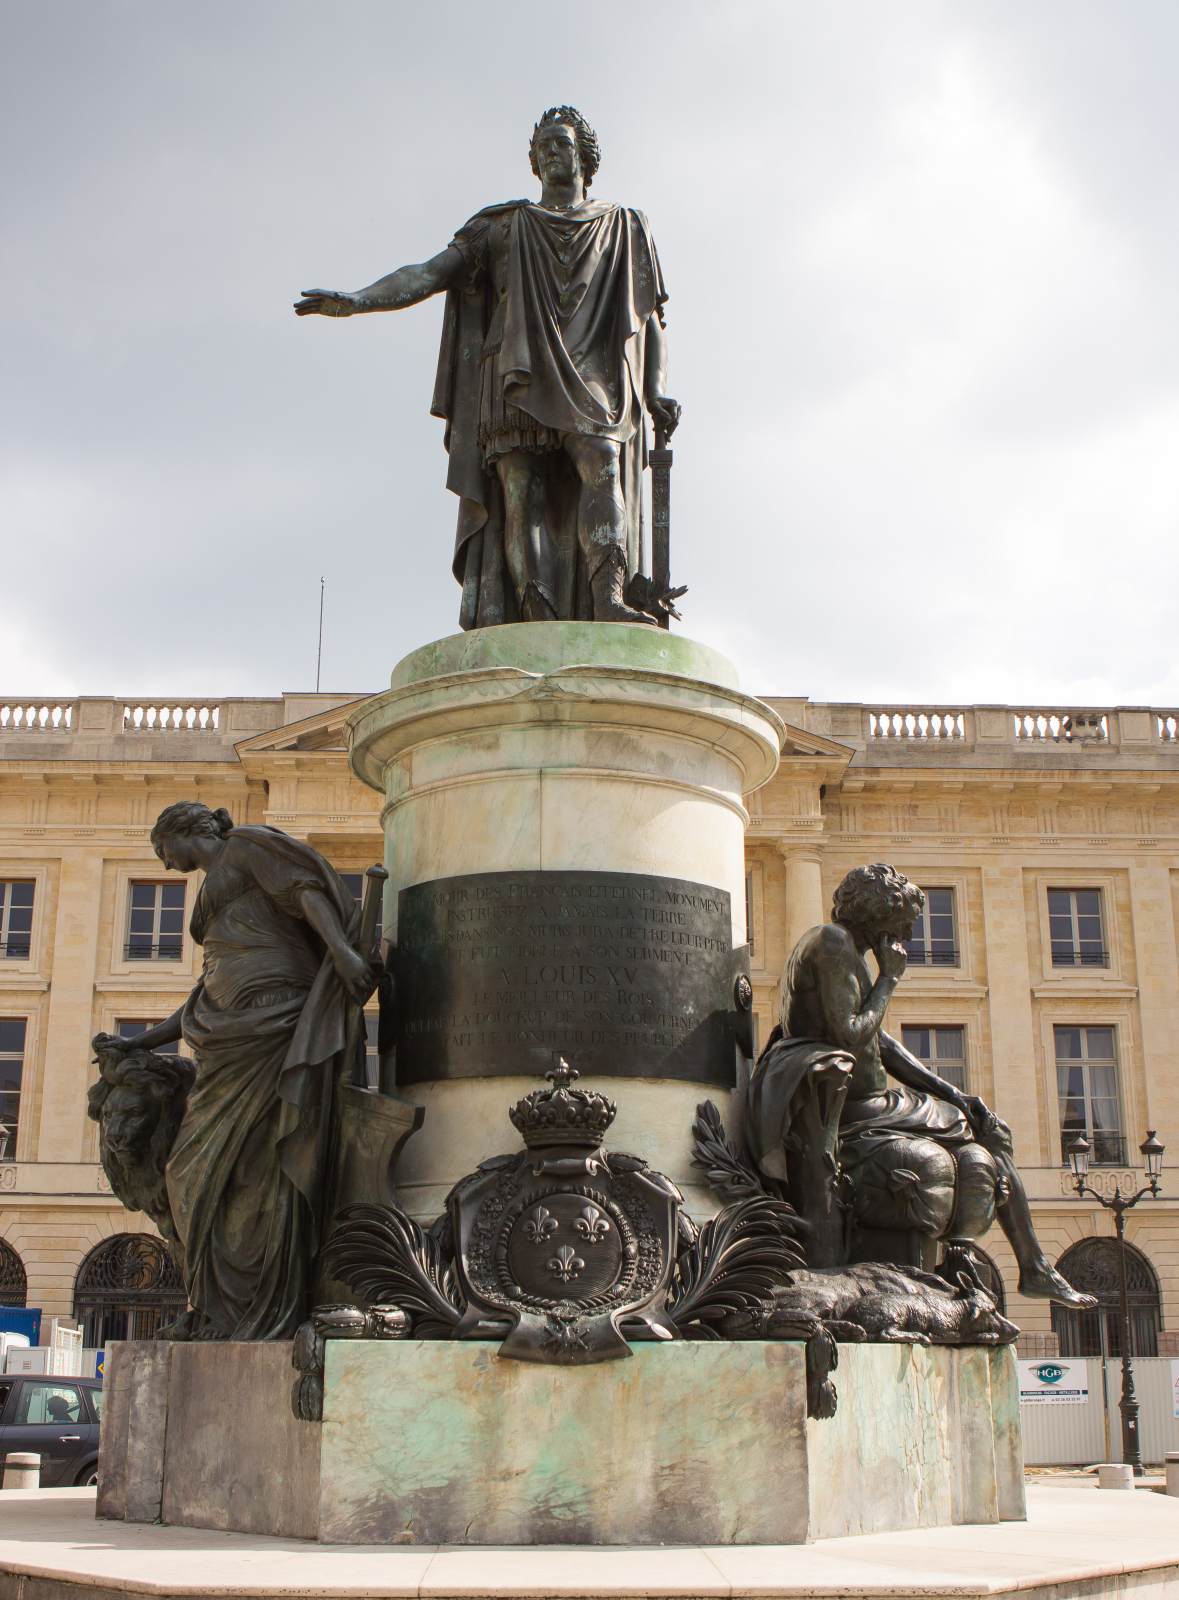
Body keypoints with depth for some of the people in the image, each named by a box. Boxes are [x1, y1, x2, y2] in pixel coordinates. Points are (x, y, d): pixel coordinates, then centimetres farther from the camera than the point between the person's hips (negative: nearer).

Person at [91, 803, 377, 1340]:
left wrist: (342, 948, -24)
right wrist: (138, 1043, 27)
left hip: (271, 1010, -9)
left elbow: (306, 887, -7)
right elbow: (203, 1002, 30)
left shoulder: (245, 844, 10)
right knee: (213, 1167, 2)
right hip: (231, 1036, 9)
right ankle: (228, 1314, 4)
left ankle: (274, 1315, -11)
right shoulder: (214, 897, 33)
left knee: (263, 1163, -11)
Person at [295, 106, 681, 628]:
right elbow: (428, 273, 11)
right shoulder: (505, 227, 24)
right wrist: (356, 300, -6)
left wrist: (657, 392, 0)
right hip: (520, 377, 1)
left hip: (593, 375, 0)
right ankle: (540, 632, -28)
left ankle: (610, 601, -43)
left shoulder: (623, 230, 25)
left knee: (601, 465, -28)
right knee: (520, 492, -18)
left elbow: (651, 321, 18)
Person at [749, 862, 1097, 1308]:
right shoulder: (833, 942, -14)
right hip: (851, 1103, -10)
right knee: (985, 1129, 1)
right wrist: (890, 976, -11)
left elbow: (883, 1044, 17)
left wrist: (953, 1094, 10)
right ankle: (1034, 1267, 11)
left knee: (981, 1117, 16)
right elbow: (850, 1038, -24)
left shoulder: (842, 946, 18)